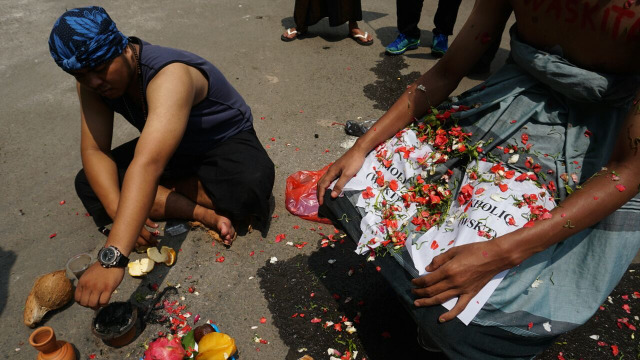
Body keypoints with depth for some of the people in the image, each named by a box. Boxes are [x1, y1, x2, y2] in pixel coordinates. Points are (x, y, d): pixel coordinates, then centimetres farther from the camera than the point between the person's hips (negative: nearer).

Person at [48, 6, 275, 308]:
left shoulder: (169, 75, -36)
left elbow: (148, 165, -49)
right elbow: (94, 151, -15)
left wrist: (112, 259, -55)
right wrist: (119, 211, -34)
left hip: (225, 141, -6)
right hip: (168, 148, 7)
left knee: (249, 184, -39)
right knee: (88, 185, -14)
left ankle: (166, 190, -11)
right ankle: (205, 213, -19)